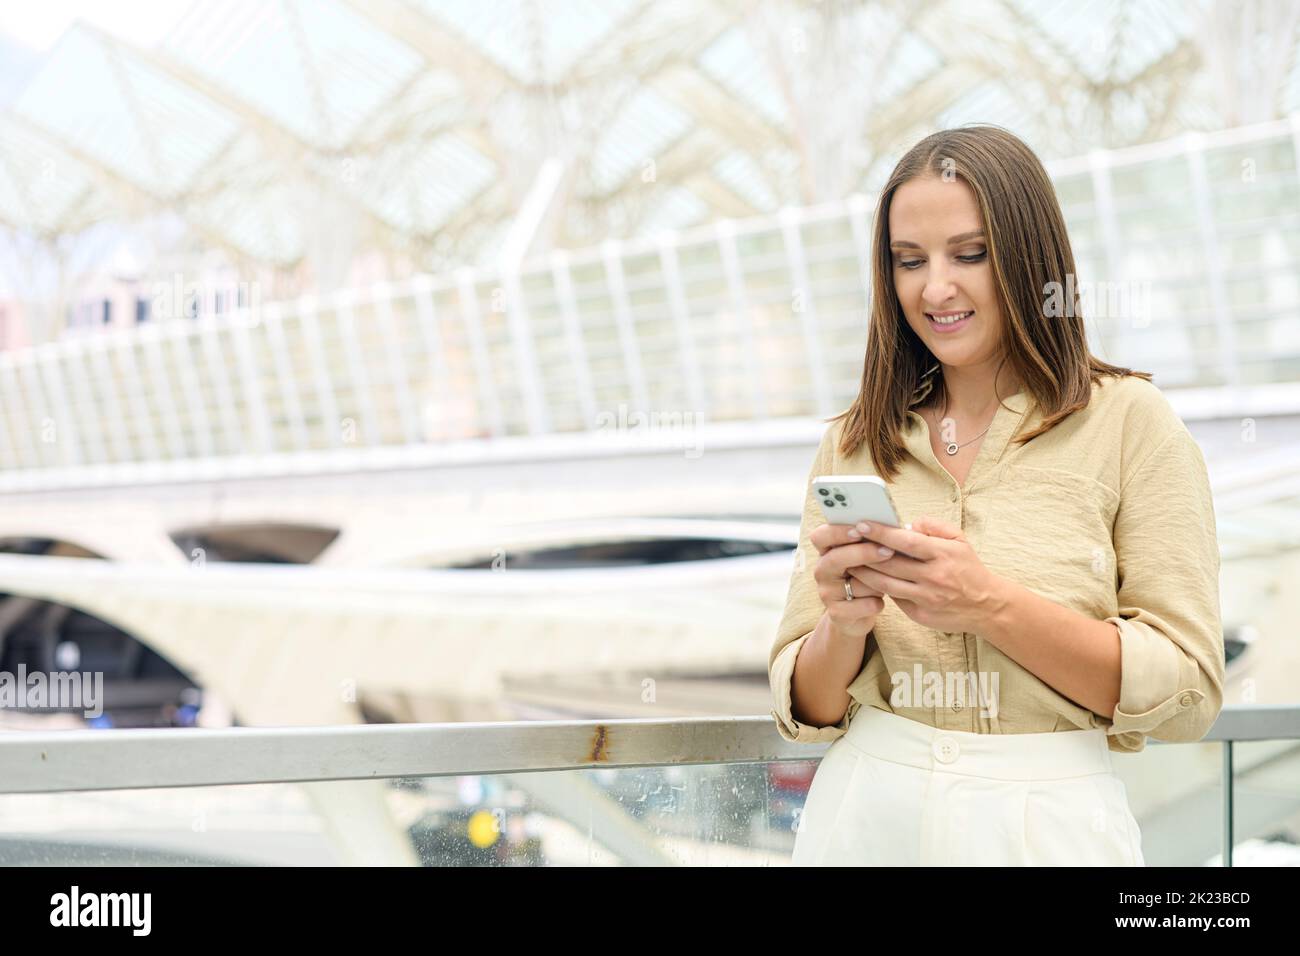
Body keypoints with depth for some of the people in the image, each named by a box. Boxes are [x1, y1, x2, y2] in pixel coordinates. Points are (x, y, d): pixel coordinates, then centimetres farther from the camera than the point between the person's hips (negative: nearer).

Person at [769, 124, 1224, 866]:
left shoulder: (1130, 421, -5)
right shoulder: (854, 444, 3)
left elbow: (1188, 695, -10)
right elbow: (806, 708, 4)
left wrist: (990, 604, -20)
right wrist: (842, 626, -17)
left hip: (1048, 824, -2)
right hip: (868, 815, 3)